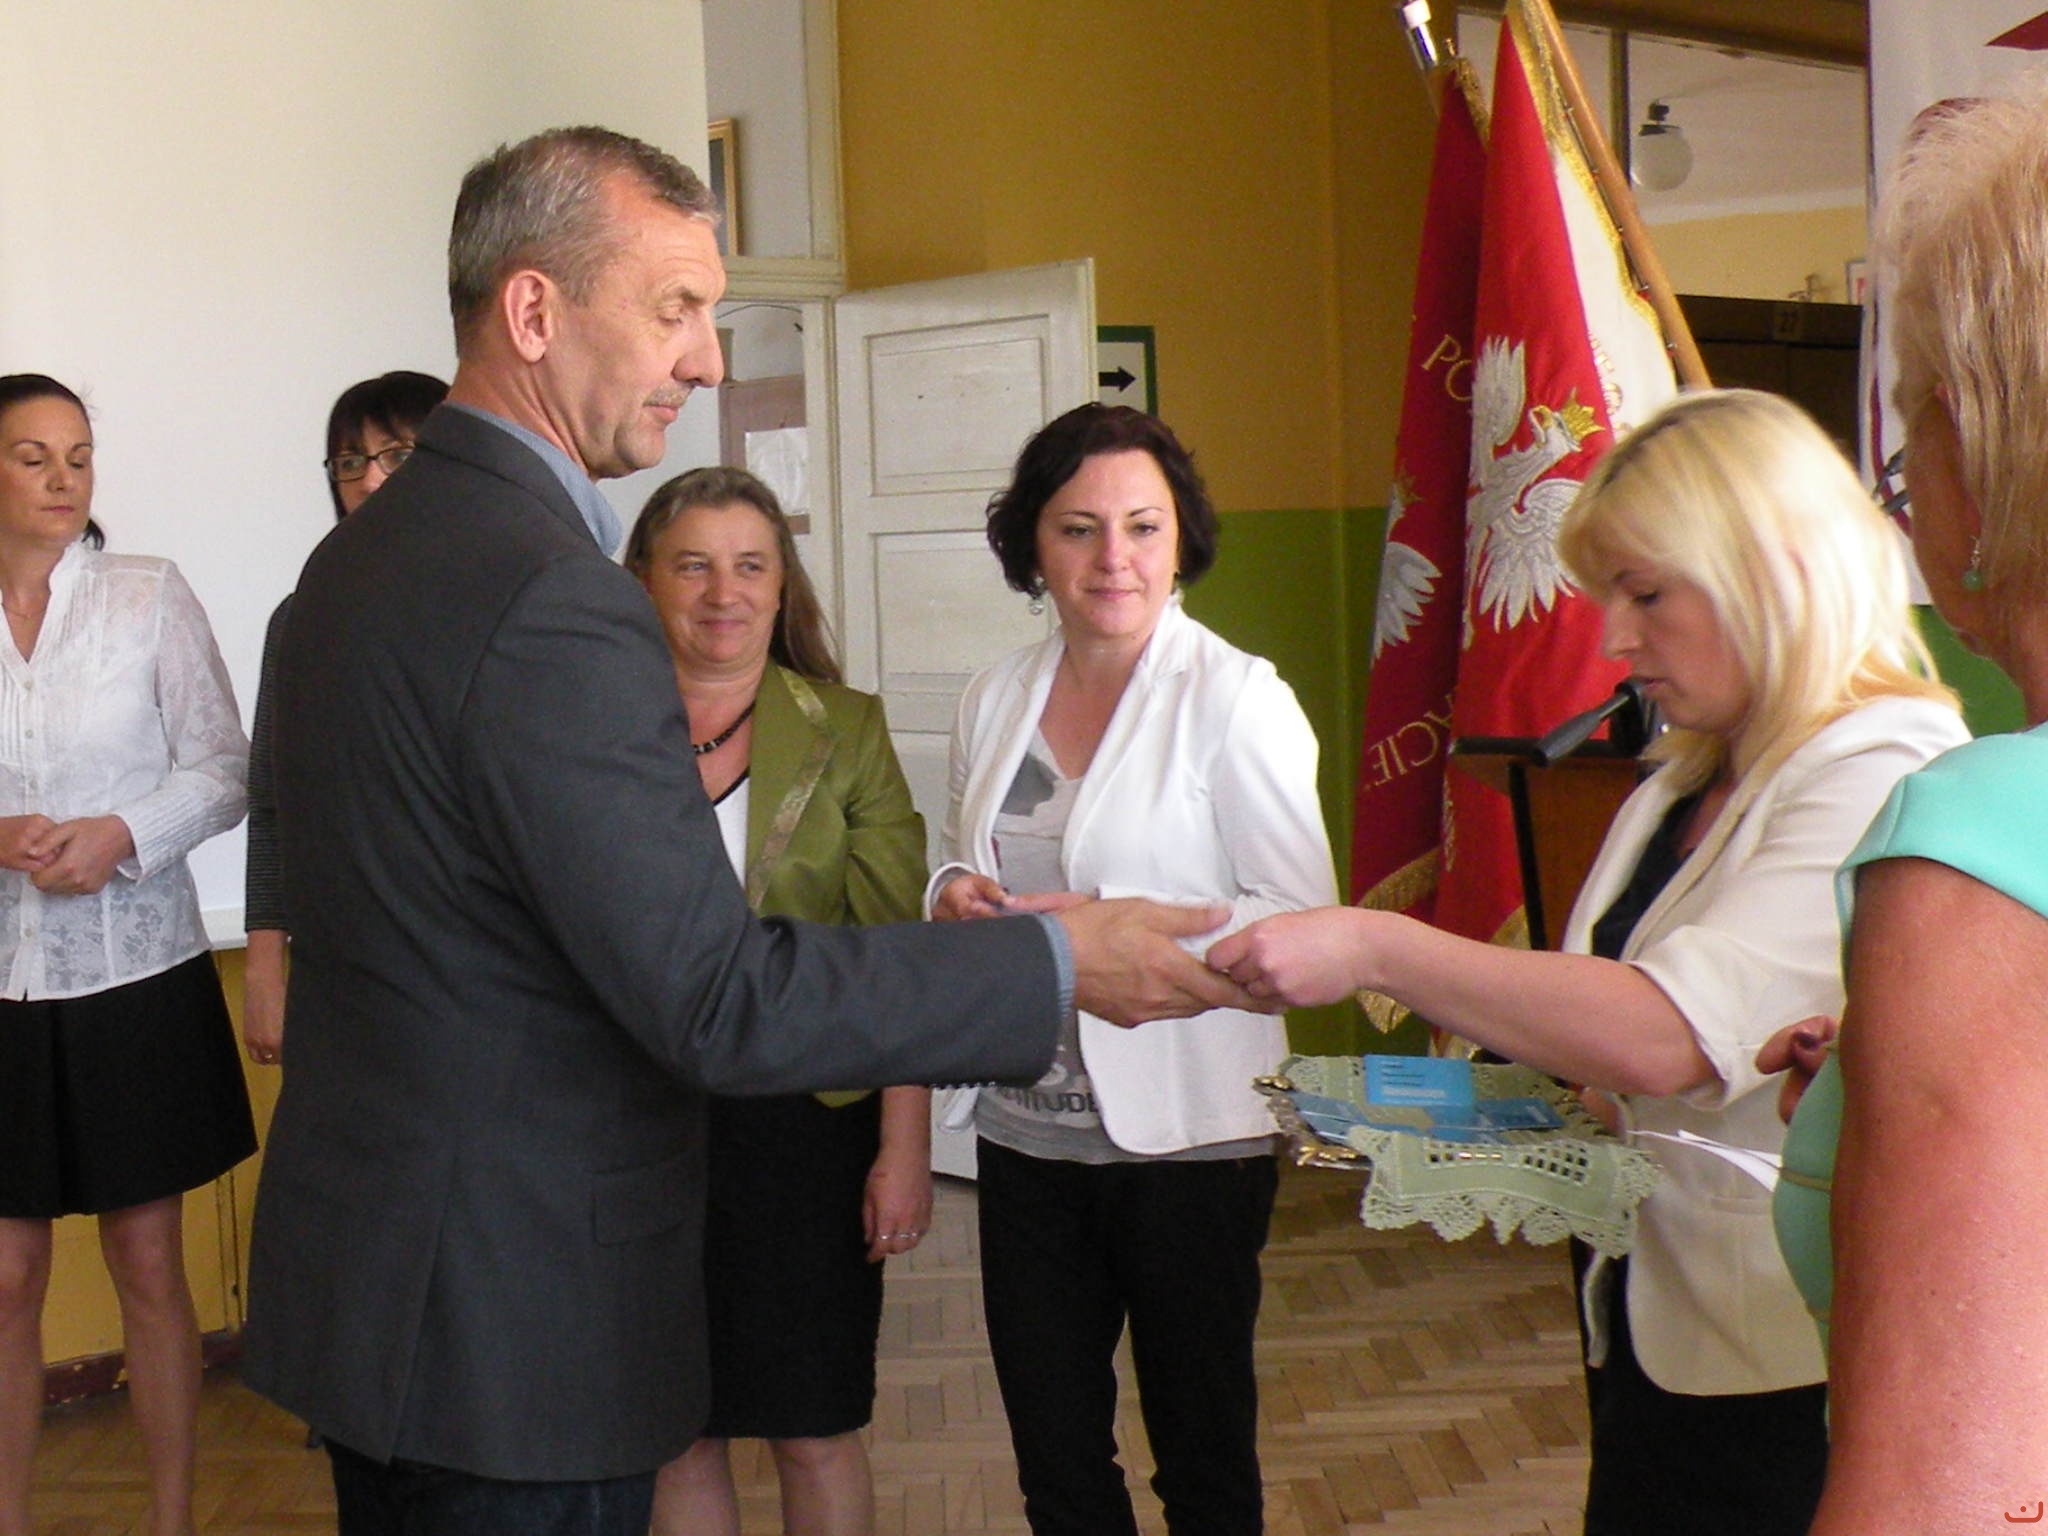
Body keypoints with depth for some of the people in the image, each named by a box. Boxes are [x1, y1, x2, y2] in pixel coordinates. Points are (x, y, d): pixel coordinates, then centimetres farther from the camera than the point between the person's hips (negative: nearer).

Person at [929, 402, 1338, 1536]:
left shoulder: (1238, 698, -10)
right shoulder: (997, 699, 6)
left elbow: (1303, 920, -13)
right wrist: (958, 893, -6)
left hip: (1186, 1134, -5)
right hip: (1026, 1131, 5)